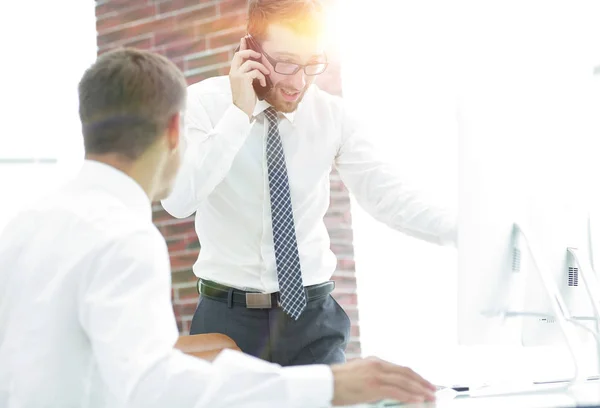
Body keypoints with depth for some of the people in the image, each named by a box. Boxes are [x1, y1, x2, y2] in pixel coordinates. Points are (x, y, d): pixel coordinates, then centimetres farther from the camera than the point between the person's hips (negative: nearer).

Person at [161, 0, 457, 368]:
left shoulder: (333, 115, -1)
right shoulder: (204, 104, -8)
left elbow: (384, 193, -9)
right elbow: (177, 201, -21)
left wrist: (462, 229, -24)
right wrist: (240, 114, -23)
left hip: (313, 314, 2)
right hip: (228, 315, -2)